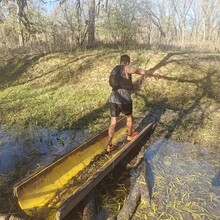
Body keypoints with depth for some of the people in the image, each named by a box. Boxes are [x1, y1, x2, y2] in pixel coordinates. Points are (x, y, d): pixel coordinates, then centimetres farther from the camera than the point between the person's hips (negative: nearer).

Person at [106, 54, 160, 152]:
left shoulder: (114, 70, 18)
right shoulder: (127, 68, -5)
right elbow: (143, 71, -8)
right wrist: (154, 74, 8)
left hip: (112, 99, 6)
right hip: (124, 100, -5)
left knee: (113, 122, 10)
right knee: (129, 117, 22)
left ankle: (109, 145, 9)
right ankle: (130, 135, 44)